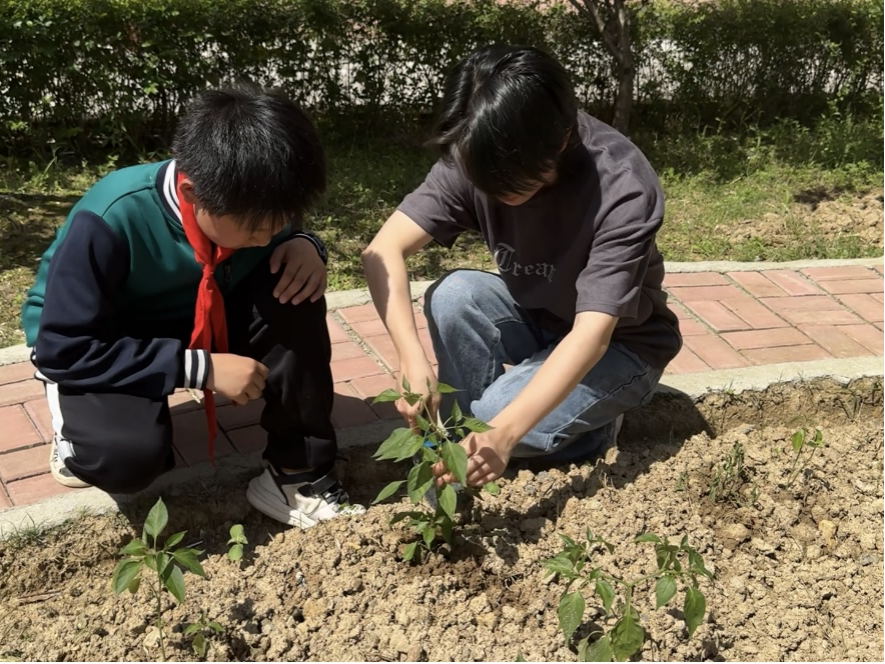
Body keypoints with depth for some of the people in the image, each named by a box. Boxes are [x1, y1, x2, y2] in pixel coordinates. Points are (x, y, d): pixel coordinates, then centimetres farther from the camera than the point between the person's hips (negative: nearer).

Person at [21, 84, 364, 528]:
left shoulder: (251, 202, -19)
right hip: (94, 346, -4)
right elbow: (65, 350, -31)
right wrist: (200, 368, -33)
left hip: (199, 327, 5)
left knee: (295, 293, -24)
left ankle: (299, 476, -13)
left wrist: (304, 245, -24)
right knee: (130, 456, -35)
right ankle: (81, 429, 3)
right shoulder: (109, 223, -35)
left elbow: (284, 237, 3)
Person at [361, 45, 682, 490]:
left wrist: (505, 432, -51)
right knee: (453, 296, -27)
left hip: (618, 345, -4)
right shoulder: (478, 159, -20)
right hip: (534, 321, 4)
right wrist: (412, 360, -43)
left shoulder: (623, 188, -32)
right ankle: (459, 435, -8)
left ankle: (592, 418, 3)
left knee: (487, 439, -25)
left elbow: (592, 334, -38)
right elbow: (385, 249, -27)